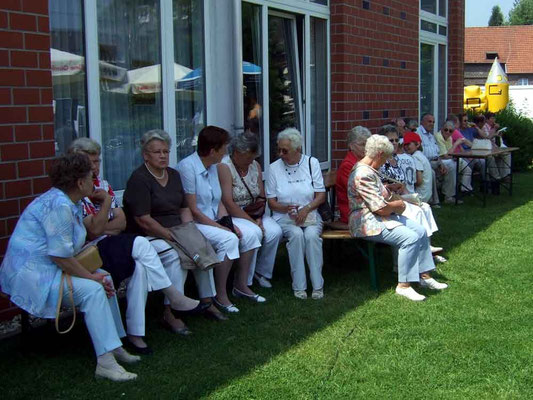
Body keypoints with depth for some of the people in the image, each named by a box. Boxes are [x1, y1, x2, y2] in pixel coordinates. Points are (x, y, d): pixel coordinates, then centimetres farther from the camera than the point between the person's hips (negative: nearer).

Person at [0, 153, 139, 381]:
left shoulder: (71, 203, 12)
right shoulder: (59, 206, -22)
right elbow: (61, 257, -24)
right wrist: (90, 276, -14)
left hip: (48, 268, 11)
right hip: (32, 274, -11)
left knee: (103, 279, 6)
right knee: (92, 289, -22)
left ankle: (114, 347, 8)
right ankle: (105, 362, -23)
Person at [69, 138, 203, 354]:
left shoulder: (102, 183, 14)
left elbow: (121, 221, 8)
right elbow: (94, 231, -17)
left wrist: (102, 228, -10)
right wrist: (106, 200, -12)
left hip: (114, 245, 7)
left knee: (141, 267, -24)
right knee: (140, 244, -26)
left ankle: (135, 334, -22)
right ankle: (175, 298, -15)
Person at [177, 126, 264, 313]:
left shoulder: (213, 167, 10)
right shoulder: (187, 167, -18)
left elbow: (219, 201, 13)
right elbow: (192, 210, -20)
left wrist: (227, 222, -4)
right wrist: (220, 227, -19)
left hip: (214, 219, 9)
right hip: (193, 223, -9)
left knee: (252, 231, -7)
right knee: (228, 239, -30)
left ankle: (241, 285, 3)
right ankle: (220, 295, -19)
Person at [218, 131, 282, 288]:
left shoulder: (255, 165, 9)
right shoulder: (224, 167, -14)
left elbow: (261, 197, 9)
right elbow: (228, 203, -21)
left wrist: (258, 218, -10)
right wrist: (252, 222, -22)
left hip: (252, 214, 7)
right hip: (232, 216, -6)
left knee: (275, 231, -20)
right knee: (255, 233, -32)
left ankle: (261, 272, 1)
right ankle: (243, 284, -20)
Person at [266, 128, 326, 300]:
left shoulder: (312, 163, 5)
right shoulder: (274, 167, 5)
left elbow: (321, 195, 2)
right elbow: (271, 202, 4)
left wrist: (306, 209, -15)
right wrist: (286, 208, -17)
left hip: (309, 214, 0)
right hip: (284, 217, 0)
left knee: (311, 234, -32)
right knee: (296, 234, -32)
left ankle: (317, 285, -24)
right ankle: (299, 286, -25)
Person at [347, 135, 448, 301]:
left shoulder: (369, 170, 13)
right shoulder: (363, 175, -22)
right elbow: (381, 209, -24)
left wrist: (396, 203, 8)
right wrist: (397, 205, -3)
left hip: (382, 217, 11)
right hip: (368, 222, -11)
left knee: (420, 230, 3)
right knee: (410, 237, -24)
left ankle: (424, 276, 11)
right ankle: (403, 286, -17)